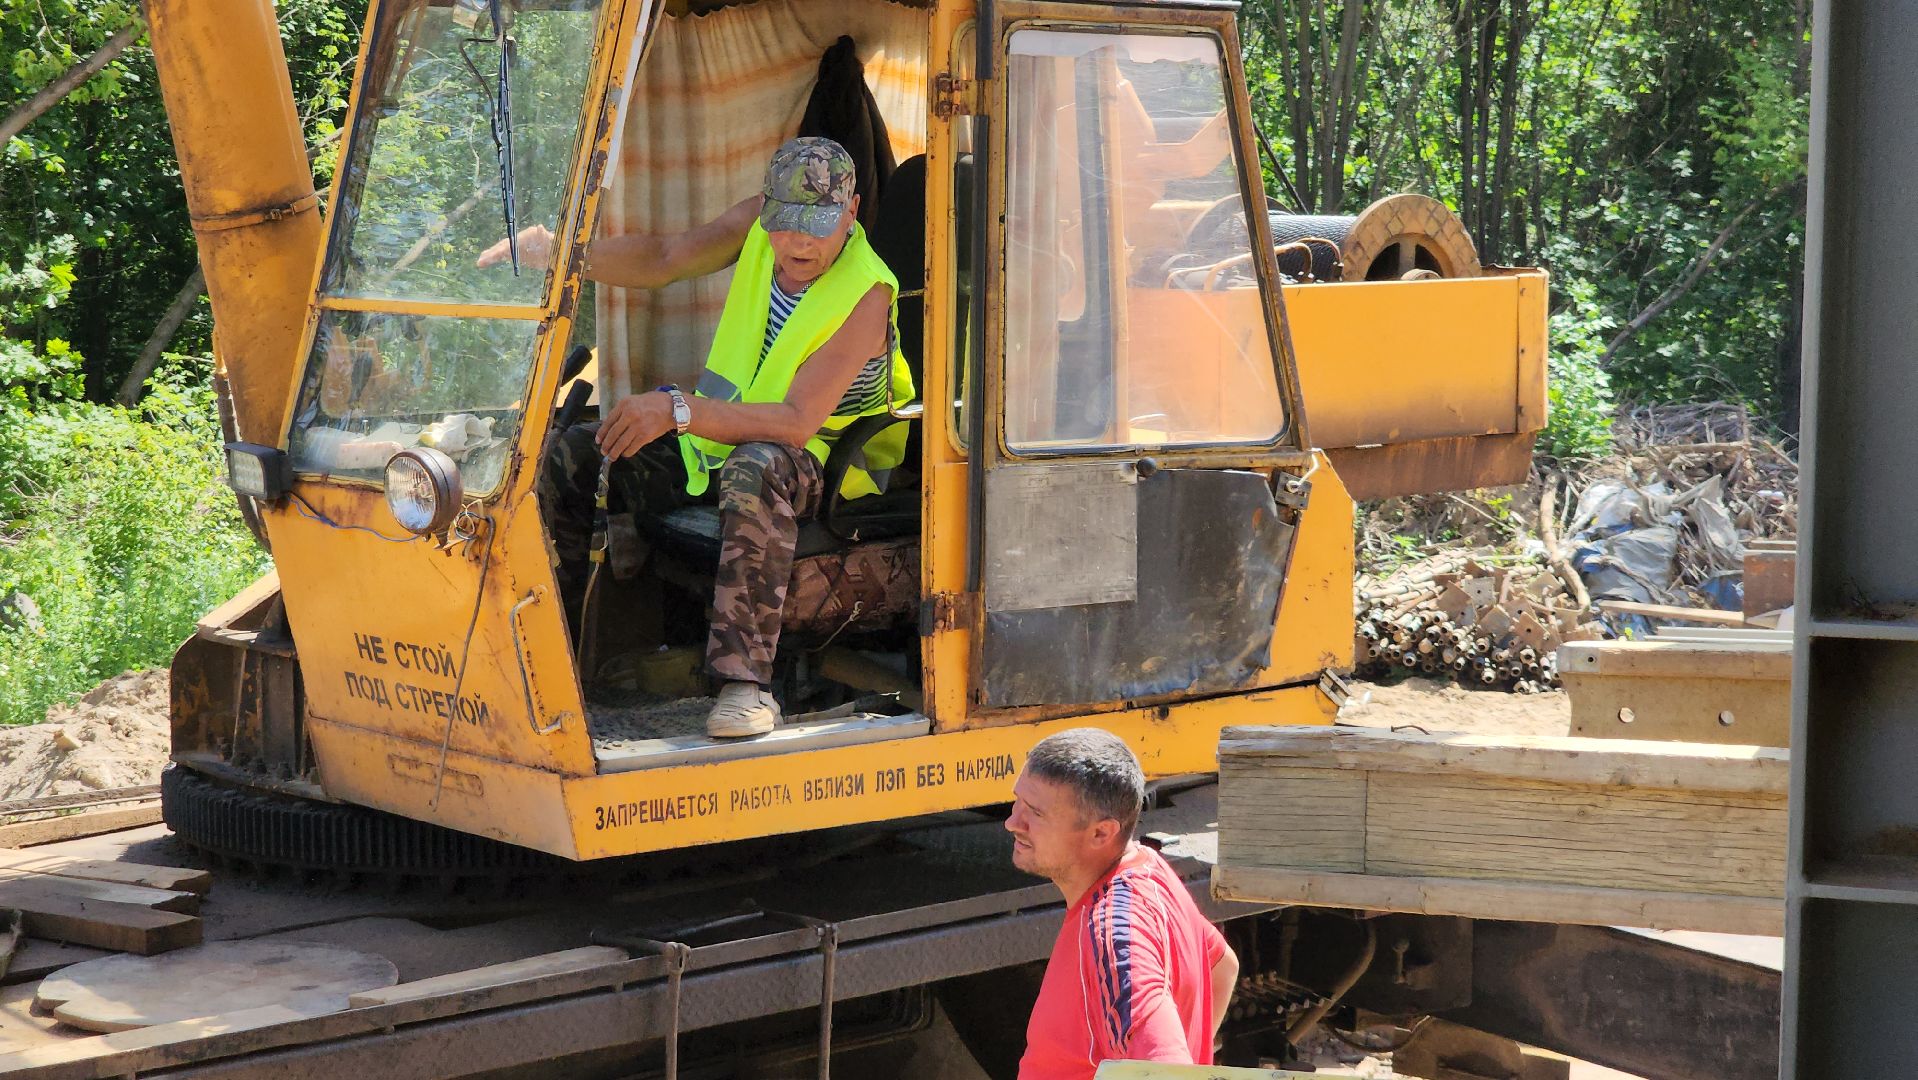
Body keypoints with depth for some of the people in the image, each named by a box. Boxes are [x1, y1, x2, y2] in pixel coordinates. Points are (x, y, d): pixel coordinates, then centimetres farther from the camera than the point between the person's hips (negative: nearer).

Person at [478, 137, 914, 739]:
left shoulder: (865, 294, -23)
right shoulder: (762, 221, -3)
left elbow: (796, 421, -31)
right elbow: (662, 261, -4)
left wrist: (679, 410, -40)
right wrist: (560, 253, -21)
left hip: (818, 460, -7)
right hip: (717, 435, 7)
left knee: (756, 470, -42)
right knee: (570, 456, -4)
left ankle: (747, 681, -45)